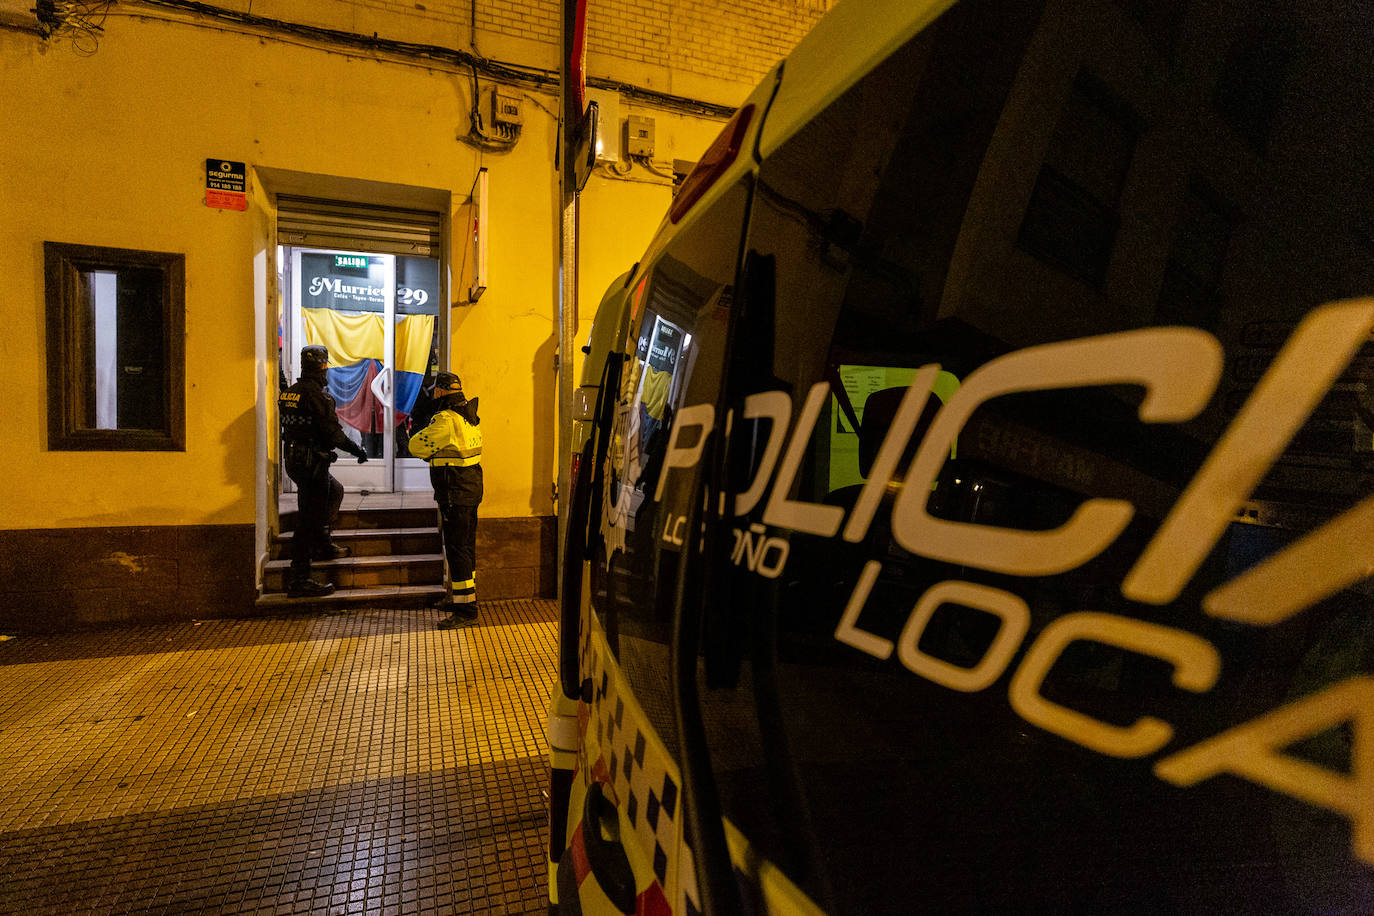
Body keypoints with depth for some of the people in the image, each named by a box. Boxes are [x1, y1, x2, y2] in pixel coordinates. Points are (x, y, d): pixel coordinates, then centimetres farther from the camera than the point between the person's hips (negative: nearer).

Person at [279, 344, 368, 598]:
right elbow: (332, 431, -19)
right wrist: (357, 449, -5)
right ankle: (298, 581, -2)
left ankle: (322, 545, 33)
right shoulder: (316, 394, -17)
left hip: (294, 459, 10)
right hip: (312, 462, -10)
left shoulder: (289, 392, 11)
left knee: (335, 491, 29)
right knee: (309, 518, -5)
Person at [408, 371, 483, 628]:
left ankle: (465, 610, -3)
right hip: (472, 491, 10)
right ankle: (463, 597, 31)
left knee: (457, 549, -6)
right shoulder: (469, 417, 10)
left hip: (455, 495, -10)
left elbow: (417, 445, -12)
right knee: (466, 547, 18)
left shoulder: (446, 420, -18)